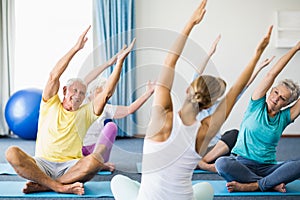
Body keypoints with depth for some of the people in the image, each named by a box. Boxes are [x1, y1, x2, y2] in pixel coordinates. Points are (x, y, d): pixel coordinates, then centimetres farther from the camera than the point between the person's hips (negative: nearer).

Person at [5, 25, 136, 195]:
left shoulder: (85, 113, 13)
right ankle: (60, 187, -33)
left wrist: (120, 62, -7)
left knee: (95, 160, -32)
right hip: (43, 165, 0)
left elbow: (107, 93, 0)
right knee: (12, 153, -29)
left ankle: (42, 186, -28)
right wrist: (75, 49, -11)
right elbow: (54, 76, -3)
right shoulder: (51, 105, 11)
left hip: (70, 167, 1)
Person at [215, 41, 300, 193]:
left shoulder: (284, 118, 10)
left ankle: (251, 186, -32)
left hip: (267, 168, 2)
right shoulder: (257, 106, 4)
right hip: (242, 164, -2)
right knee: (222, 163, -36)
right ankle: (273, 184, -27)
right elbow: (271, 74, -2)